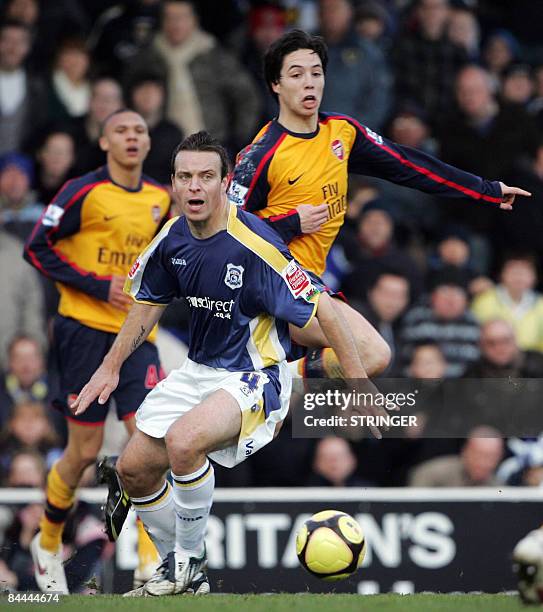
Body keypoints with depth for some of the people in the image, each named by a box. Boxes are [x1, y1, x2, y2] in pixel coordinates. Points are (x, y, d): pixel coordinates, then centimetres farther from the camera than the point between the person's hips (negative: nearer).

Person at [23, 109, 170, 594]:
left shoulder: (160, 199, 10)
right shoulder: (85, 192, -7)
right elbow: (37, 249, -8)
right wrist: (98, 286, -14)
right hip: (85, 330, -4)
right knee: (85, 449, -1)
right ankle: (48, 543, 24)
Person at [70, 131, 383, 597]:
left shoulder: (253, 244, -24)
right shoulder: (173, 238, -3)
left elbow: (322, 309, -21)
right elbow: (149, 303, 17)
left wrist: (360, 388, -22)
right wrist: (110, 367, 17)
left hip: (255, 379, -8)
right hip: (199, 372, 8)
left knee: (183, 441, -32)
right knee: (135, 468, 6)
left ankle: (190, 559, -11)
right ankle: (179, 572, 26)